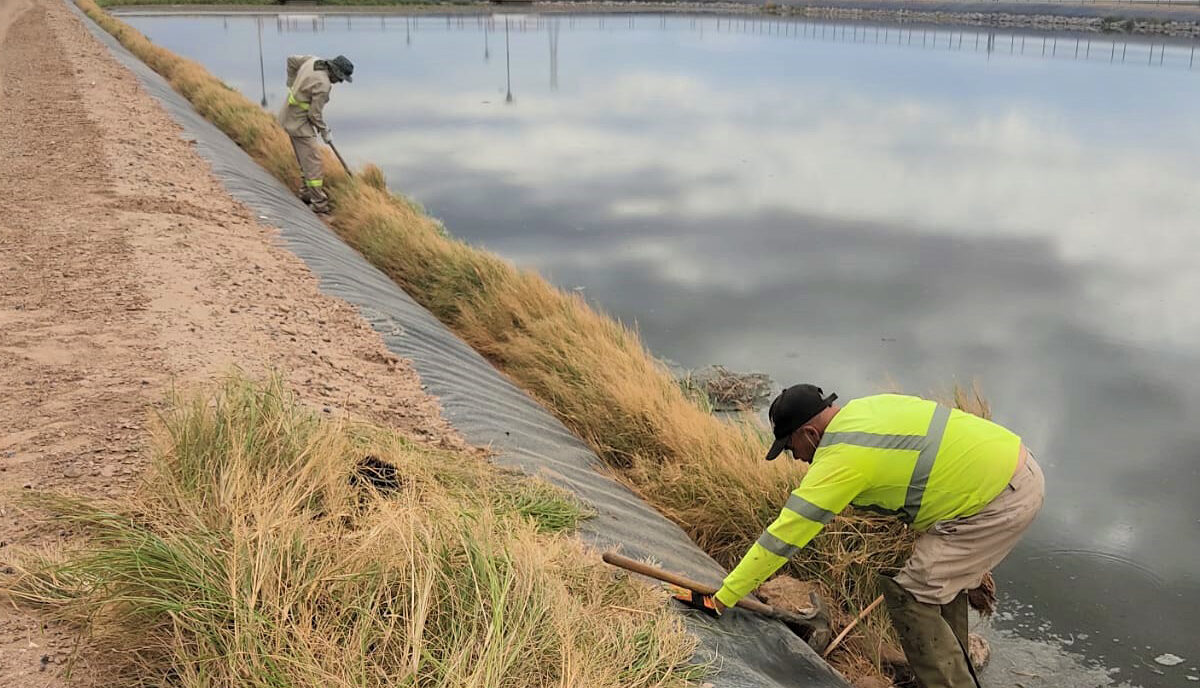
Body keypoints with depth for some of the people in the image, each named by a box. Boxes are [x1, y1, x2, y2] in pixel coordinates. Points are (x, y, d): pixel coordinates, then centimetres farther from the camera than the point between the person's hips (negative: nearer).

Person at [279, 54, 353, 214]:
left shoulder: (312, 61, -3)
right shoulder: (323, 85, -27)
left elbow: (291, 60, 14)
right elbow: (315, 114, -20)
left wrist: (293, 85, 19)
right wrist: (324, 132, -5)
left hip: (290, 114, 10)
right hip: (299, 121, -10)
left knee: (306, 158, 20)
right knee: (312, 160, -7)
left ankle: (307, 193, 29)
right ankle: (319, 203, -4)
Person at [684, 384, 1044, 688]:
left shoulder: (841, 456, -18)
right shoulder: (860, 411, 7)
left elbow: (782, 537, -17)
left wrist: (722, 597, -13)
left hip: (1001, 501, -10)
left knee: (909, 596, -5)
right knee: (940, 579, 24)